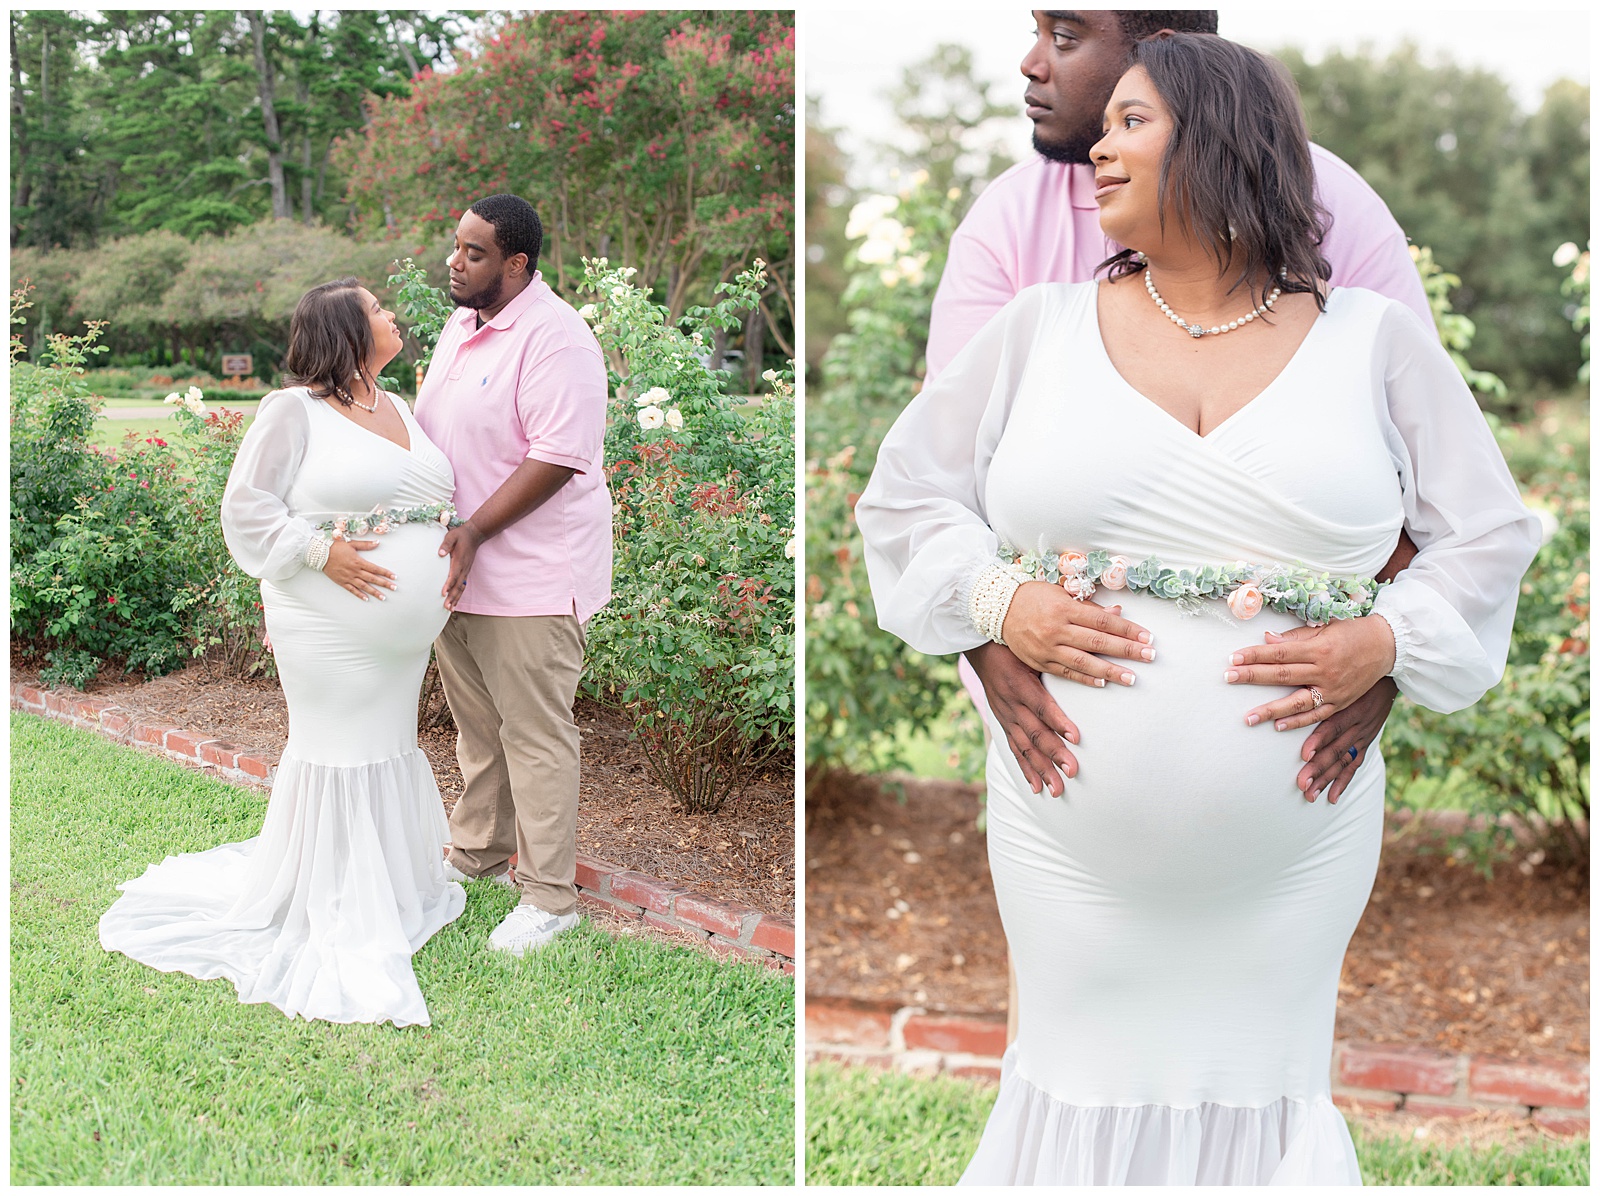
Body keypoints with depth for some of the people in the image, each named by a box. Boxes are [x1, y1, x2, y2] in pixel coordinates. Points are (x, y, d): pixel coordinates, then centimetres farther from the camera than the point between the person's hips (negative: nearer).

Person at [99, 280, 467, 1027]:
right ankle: (332, 916, 10)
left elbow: (440, 495, 23)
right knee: (336, 751, -1)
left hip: (405, 631, 7)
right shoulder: (294, 411, -9)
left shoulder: (403, 410, 14)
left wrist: (453, 533, 3)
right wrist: (321, 552, -21)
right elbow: (247, 508, -11)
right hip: (333, 628, -7)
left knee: (390, 746, 16)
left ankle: (389, 883, 31)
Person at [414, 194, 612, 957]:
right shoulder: (462, 324, 11)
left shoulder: (553, 337, -18)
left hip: (528, 575, -9)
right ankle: (477, 849, 38)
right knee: (476, 721, 20)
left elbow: (556, 459, -24)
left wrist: (473, 533, -23)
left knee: (535, 734, 0)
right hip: (458, 566, 9)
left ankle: (550, 897, 11)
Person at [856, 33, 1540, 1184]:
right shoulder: (1039, 327, 3)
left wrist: (1388, 641, -10)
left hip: (1294, 849, 0)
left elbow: (1490, 535, 7)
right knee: (1082, 1086, 12)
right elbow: (902, 497, 7)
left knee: (1263, 1091, 13)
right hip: (1073, 831, 0)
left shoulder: (1376, 341, 2)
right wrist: (999, 602, -10)